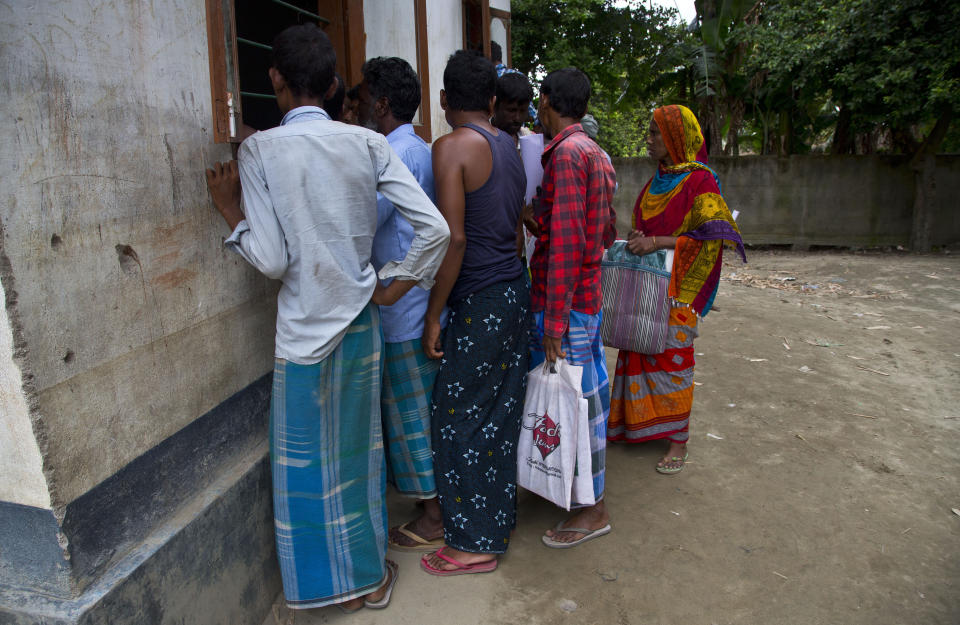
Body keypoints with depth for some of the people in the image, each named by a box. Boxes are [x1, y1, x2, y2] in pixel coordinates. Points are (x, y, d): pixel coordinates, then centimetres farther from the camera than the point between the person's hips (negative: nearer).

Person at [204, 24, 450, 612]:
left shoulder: (260, 149, -10)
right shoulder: (368, 143, -2)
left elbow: (272, 260, -14)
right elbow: (435, 228, -9)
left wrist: (231, 209, 1)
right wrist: (392, 287, 3)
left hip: (305, 327, -3)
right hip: (361, 319, 4)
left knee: (308, 457, 14)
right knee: (359, 445, 19)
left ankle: (332, 580, 31)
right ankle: (370, 574, 36)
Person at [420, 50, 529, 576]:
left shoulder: (452, 147, -12)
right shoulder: (510, 148, 13)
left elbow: (453, 237, -19)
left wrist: (433, 315, -13)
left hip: (479, 303, -8)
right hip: (516, 291, 8)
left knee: (458, 419, 3)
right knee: (500, 412, 16)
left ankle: (474, 544, 15)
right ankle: (497, 520, 31)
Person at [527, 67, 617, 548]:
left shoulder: (566, 153, -16)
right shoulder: (594, 153, 15)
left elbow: (565, 242, -23)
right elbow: (607, 230, 18)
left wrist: (554, 322, -22)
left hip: (566, 300, -10)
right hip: (588, 292, 10)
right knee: (586, 395, 18)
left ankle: (592, 509, 14)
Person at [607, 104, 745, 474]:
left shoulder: (699, 181, -10)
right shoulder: (657, 181, 13)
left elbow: (712, 236, -16)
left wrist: (658, 242, -22)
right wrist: (637, 239, 2)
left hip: (676, 289, -7)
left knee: (672, 356, -1)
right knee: (640, 350, 10)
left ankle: (678, 438, 12)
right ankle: (638, 421, 24)